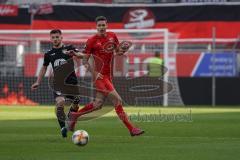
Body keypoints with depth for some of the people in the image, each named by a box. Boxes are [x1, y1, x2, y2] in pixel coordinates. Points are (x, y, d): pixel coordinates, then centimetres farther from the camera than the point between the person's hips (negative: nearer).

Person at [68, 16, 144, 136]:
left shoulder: (112, 36, 7)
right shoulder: (92, 41, -8)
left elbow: (118, 51, 19)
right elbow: (84, 60, -4)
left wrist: (122, 51, -6)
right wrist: (94, 73, -15)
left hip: (109, 76, 7)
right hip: (101, 76, -7)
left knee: (98, 104, 13)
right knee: (117, 100, -12)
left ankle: (74, 115, 31)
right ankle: (131, 129, -8)